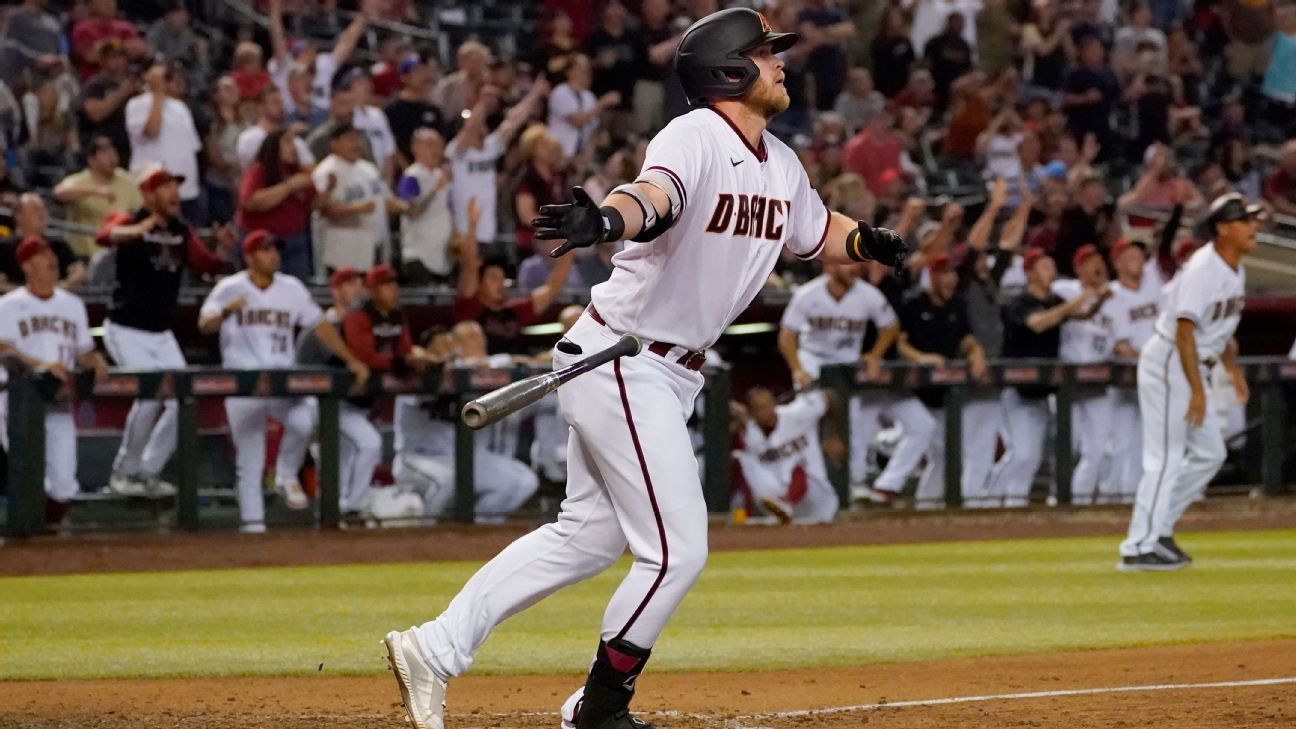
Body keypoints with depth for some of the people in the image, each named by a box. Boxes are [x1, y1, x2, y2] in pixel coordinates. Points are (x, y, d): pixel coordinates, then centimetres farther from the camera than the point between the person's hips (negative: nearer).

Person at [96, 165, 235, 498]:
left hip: (161, 334, 7)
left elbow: (209, 265, 8)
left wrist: (223, 248, -14)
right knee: (150, 395, -17)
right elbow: (105, 236, -34)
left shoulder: (181, 232, 7)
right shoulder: (130, 222, -13)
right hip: (127, 330, -7)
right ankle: (124, 473, 1)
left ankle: (149, 473, 16)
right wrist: (138, 230, -54)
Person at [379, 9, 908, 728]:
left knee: (589, 535, 15)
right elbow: (656, 193, -40)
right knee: (676, 549, -6)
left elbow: (817, 233, 26)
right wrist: (606, 220, -64)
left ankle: (436, 647, 15)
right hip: (623, 364, -10)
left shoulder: (780, 166, 9)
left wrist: (868, 241, 2)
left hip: (666, 373, 10)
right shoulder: (694, 137, -19)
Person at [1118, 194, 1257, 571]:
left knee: (1210, 453, 12)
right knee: (1166, 458, -10)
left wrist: (1233, 369, 19)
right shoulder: (1203, 270, -22)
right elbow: (1185, 330, -27)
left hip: (1193, 367, 10)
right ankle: (1139, 549, -8)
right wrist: (1197, 390, -29)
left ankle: (1158, 529, 20)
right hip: (1168, 365, -10)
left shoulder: (1235, 270, 9)